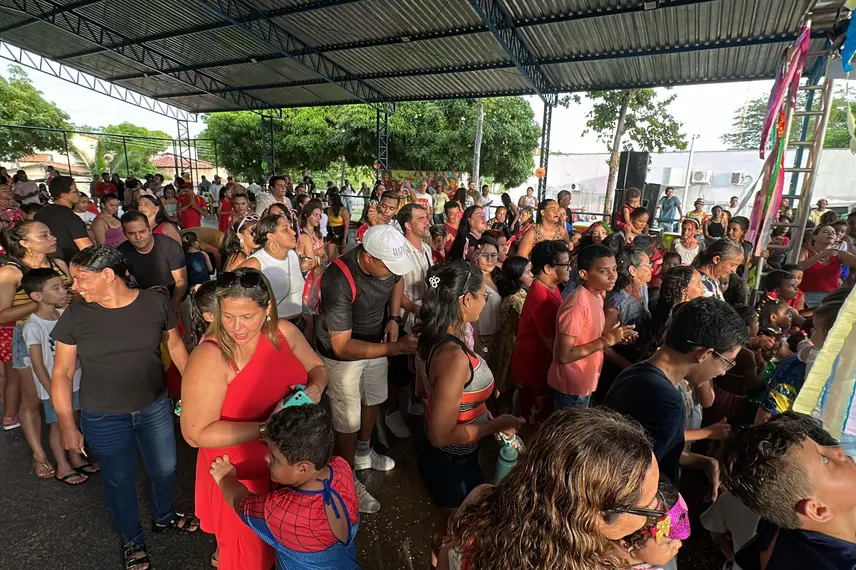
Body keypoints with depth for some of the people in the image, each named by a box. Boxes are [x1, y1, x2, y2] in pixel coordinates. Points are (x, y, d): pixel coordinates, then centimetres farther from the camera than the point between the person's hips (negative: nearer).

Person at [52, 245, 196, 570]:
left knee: (164, 469, 19)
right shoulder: (75, 316, -12)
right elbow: (62, 374, -4)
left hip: (155, 408, 1)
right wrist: (67, 426, -4)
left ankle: (164, 518, 51)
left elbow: (174, 345, 1)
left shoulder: (155, 303, -13)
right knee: (119, 481, 18)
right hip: (104, 419, 0)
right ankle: (132, 540, 45)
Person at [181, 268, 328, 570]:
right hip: (241, 474, -5)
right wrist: (265, 429, -30)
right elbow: (196, 434, -25)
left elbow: (317, 368, 4)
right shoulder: (209, 358, -26)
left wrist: (315, 388, -18)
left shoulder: (284, 332, -11)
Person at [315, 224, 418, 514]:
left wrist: (393, 318, -5)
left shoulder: (387, 262, -19)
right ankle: (347, 480, 31)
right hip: (343, 354, -6)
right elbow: (342, 346, -33)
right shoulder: (339, 281, -37)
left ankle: (363, 453, 50)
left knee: (374, 400, 24)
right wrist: (395, 348, -40)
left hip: (375, 342, 7)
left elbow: (398, 281, 8)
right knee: (349, 421, 5)